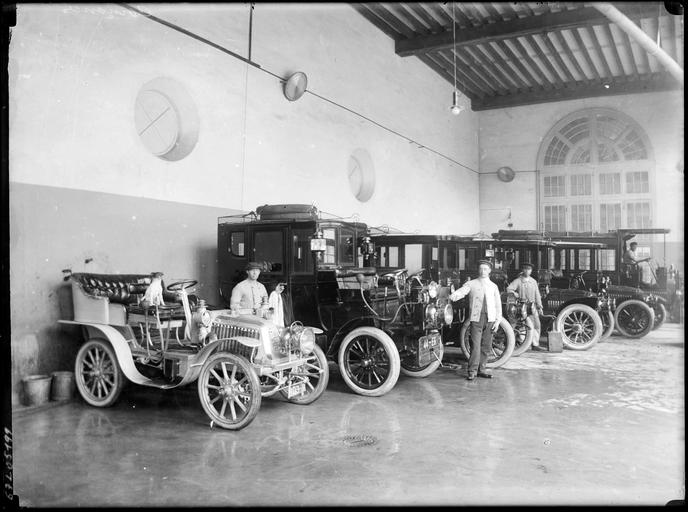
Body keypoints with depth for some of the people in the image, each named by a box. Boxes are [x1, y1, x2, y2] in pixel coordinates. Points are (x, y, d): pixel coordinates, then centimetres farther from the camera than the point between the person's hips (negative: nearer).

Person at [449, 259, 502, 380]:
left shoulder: (493, 286, 15)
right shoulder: (471, 284, 6)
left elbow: (498, 304, 15)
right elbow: (462, 291, -12)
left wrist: (497, 320, 7)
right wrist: (453, 295, -34)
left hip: (490, 318, 3)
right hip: (476, 317, -3)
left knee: (486, 346, 5)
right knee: (475, 345, -9)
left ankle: (482, 369, 15)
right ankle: (472, 371, -5)